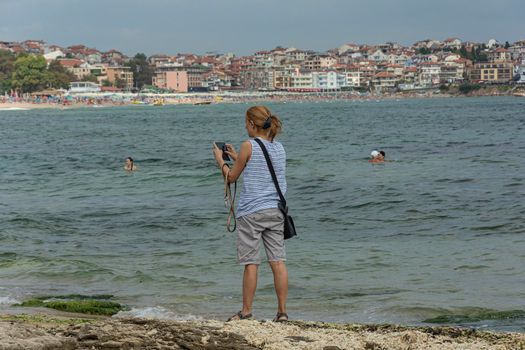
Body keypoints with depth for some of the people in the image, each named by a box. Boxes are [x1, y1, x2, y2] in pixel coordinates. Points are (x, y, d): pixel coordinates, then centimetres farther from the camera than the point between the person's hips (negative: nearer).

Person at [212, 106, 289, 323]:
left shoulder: (249, 146, -8)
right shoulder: (279, 147, 10)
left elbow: (231, 178, 0)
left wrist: (220, 159, 16)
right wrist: (236, 157, 29)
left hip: (251, 212, -5)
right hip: (275, 211, 6)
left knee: (251, 263, -1)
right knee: (278, 261, 3)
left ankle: (246, 312, 5)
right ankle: (282, 311, 3)